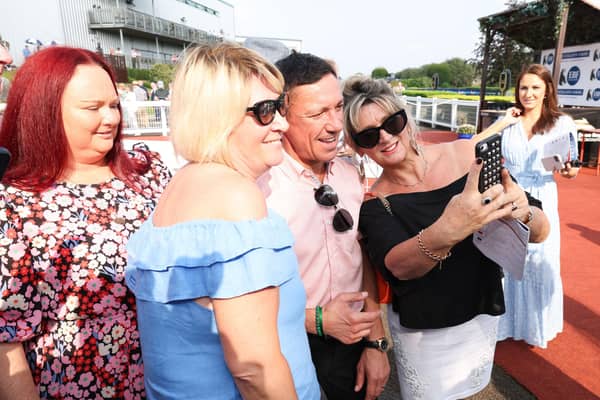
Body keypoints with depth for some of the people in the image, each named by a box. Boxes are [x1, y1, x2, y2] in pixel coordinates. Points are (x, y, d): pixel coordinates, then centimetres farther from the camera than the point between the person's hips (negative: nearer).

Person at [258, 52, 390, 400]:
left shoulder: (351, 175, -4)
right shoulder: (259, 187, -24)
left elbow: (363, 259, 3)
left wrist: (376, 341, 2)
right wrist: (317, 321, -20)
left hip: (351, 339, 5)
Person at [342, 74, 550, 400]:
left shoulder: (469, 156, -13)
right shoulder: (374, 202, -15)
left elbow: (540, 232, -10)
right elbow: (398, 266, -32)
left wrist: (523, 213, -34)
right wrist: (445, 233, -52)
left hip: (483, 315, 3)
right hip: (420, 332, -2)